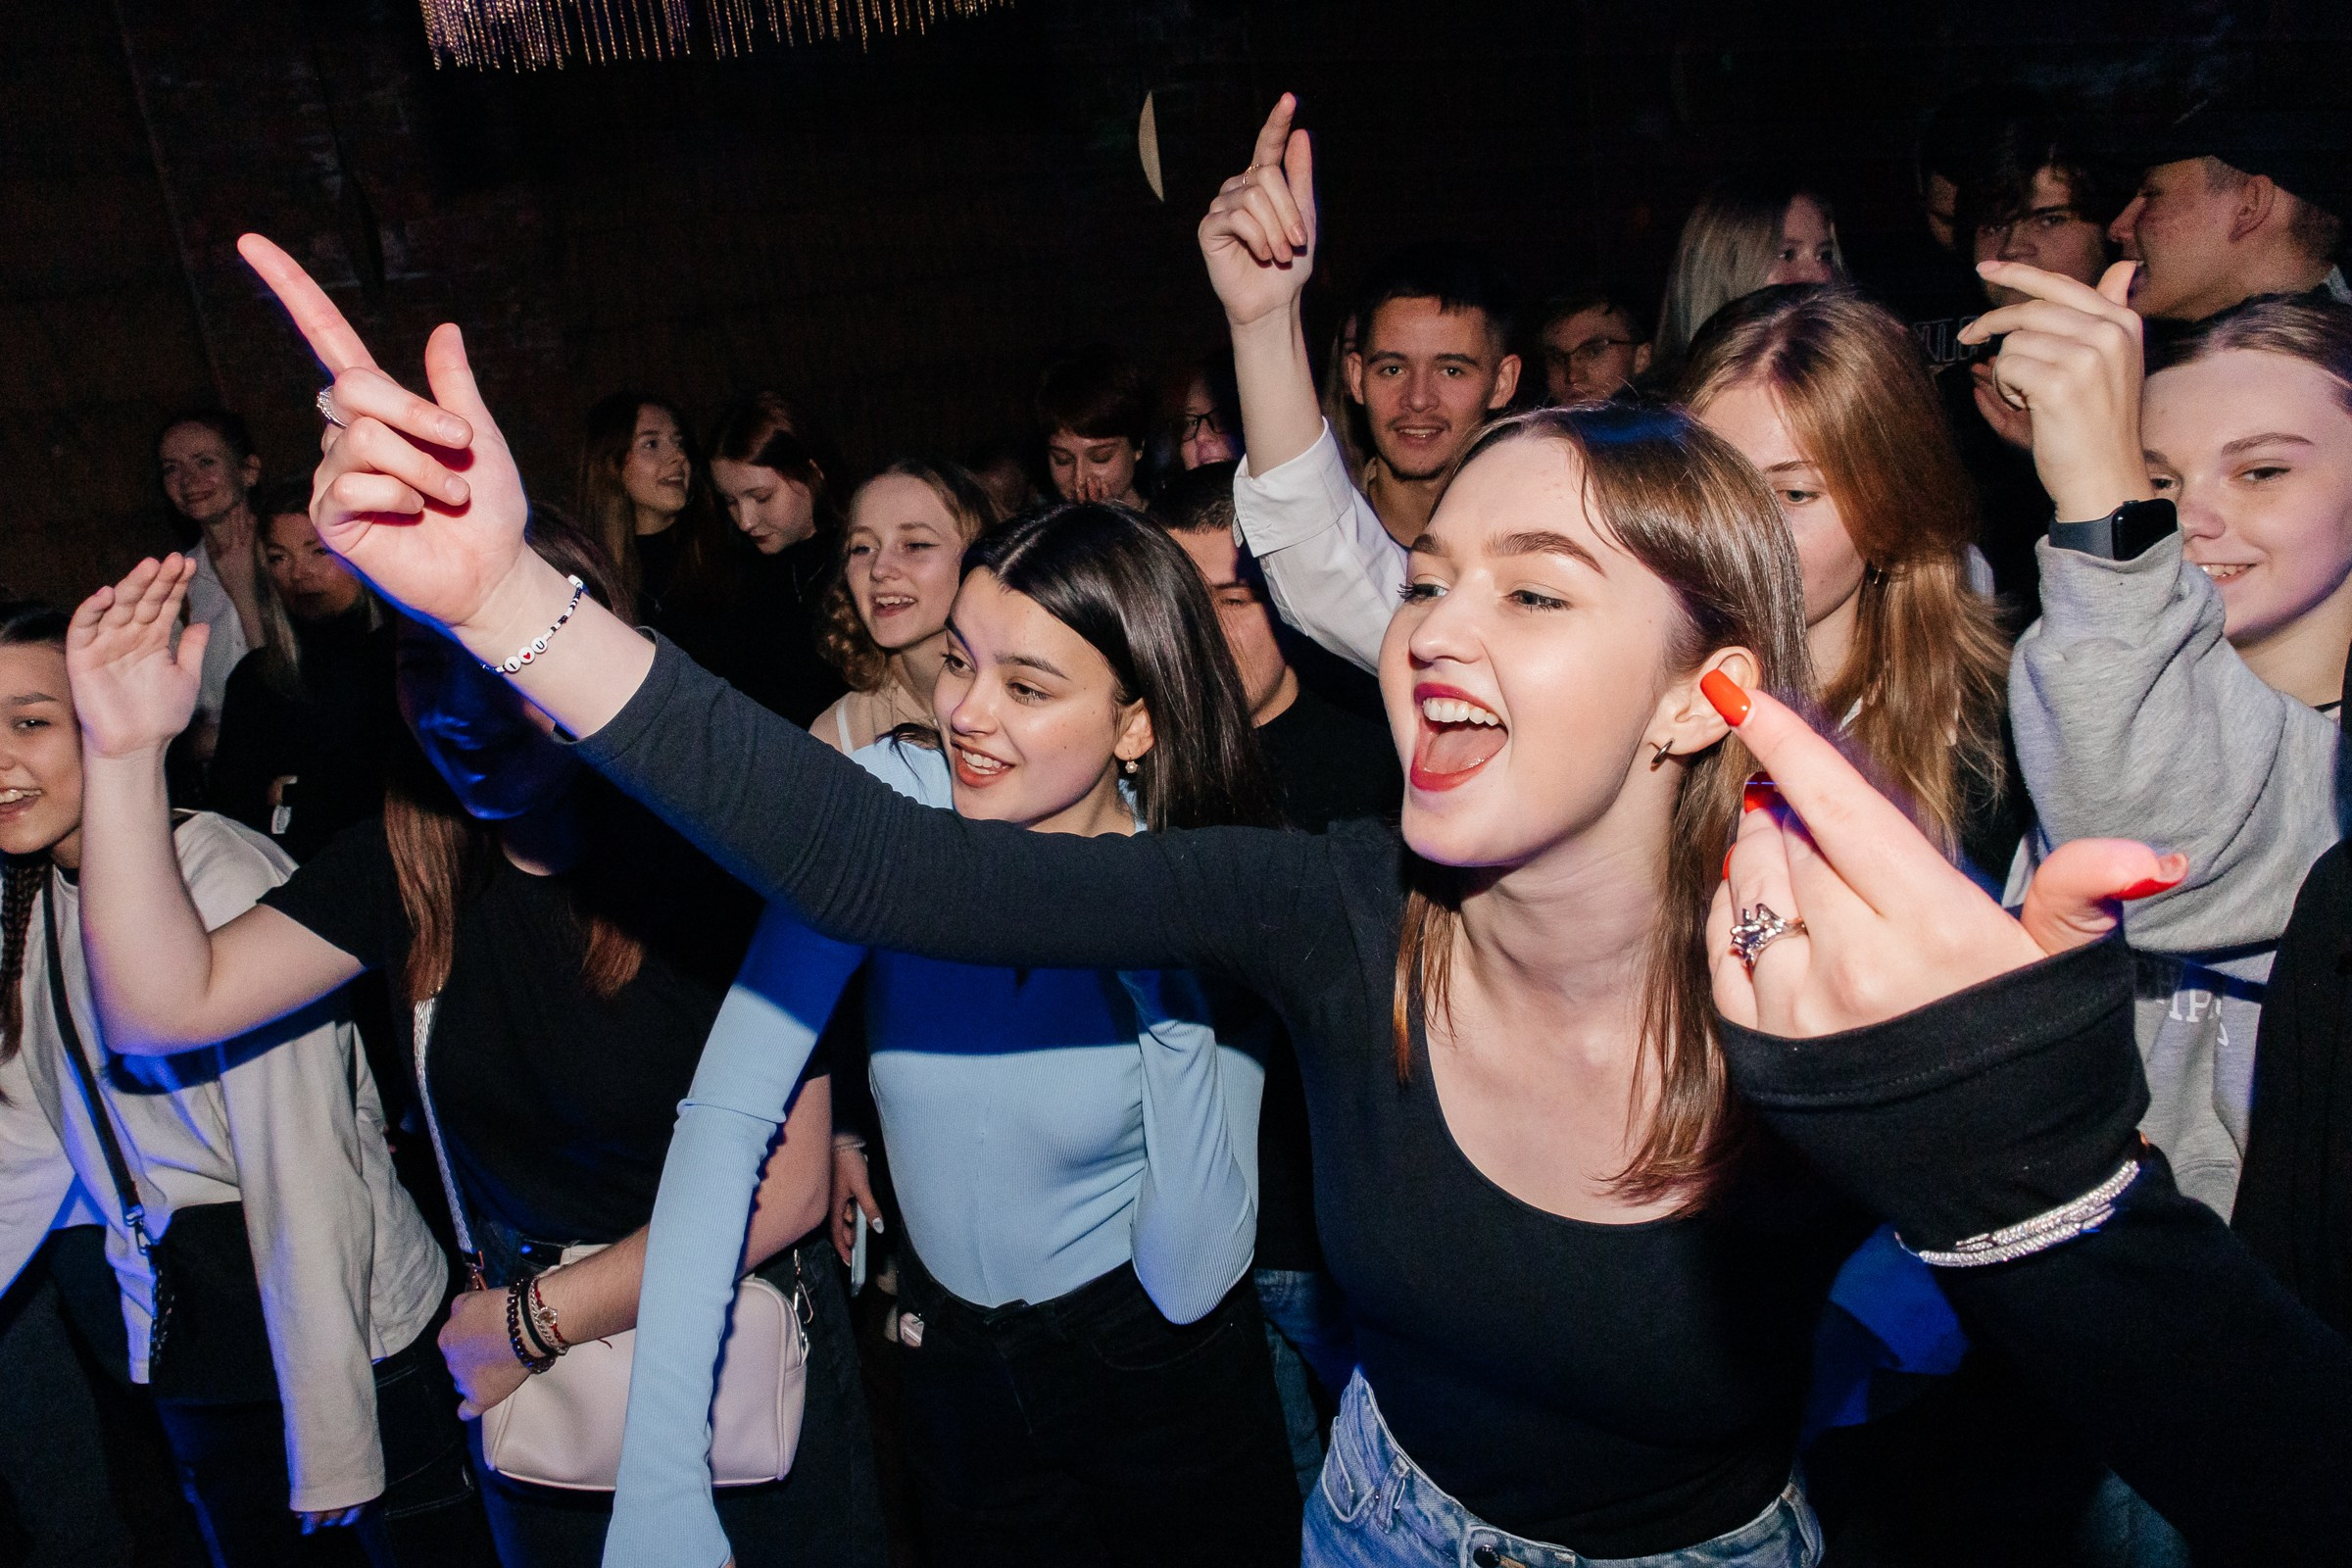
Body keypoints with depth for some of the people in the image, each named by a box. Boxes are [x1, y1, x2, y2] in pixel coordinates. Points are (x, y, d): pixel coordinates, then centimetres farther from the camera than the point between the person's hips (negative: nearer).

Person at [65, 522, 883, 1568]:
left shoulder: (715, 865, -23)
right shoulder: (403, 863, -6)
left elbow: (784, 1186, -21)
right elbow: (167, 1004, -10)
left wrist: (536, 1319, -13)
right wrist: (125, 755, -18)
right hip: (514, 1368, 5)